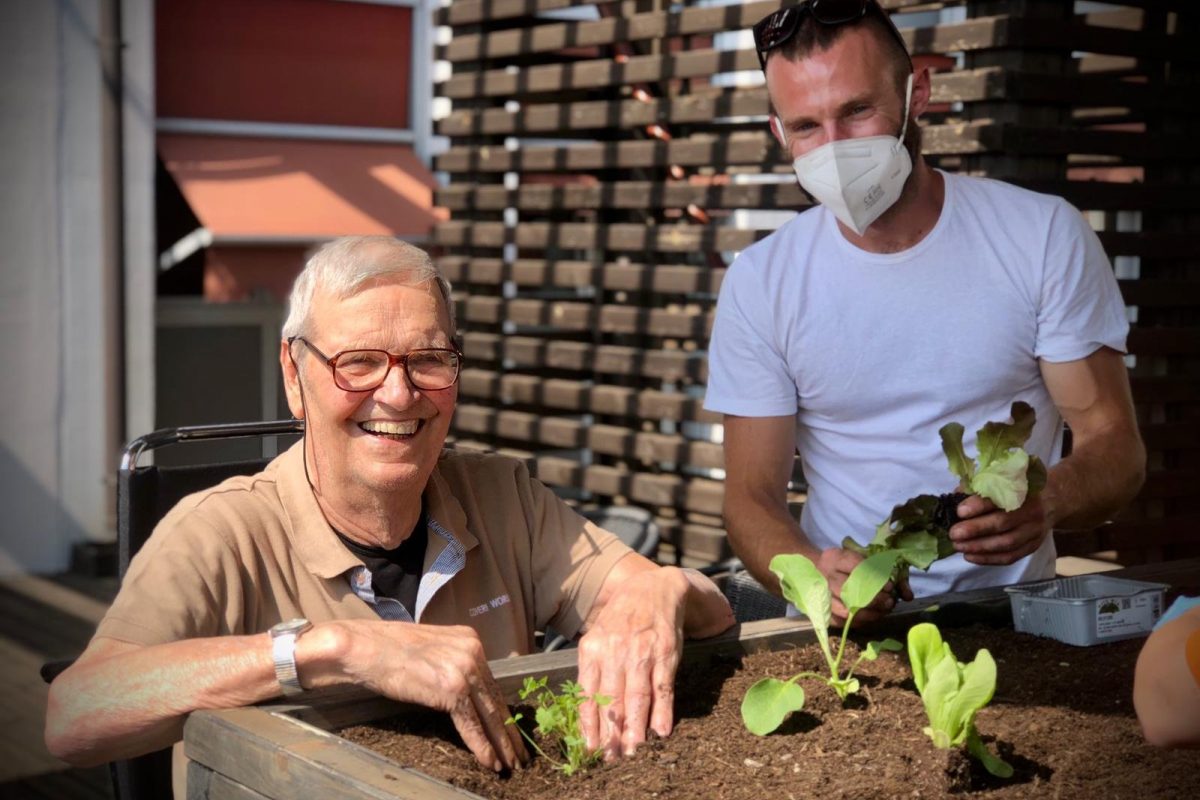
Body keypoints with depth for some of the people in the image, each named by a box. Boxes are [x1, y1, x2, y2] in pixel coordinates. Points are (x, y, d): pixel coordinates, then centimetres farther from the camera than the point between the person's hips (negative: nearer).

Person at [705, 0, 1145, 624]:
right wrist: (815, 578, -22)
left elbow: (1114, 443, 0)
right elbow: (752, 495, 0)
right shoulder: (759, 285, 0)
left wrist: (1044, 503, -23)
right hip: (839, 626, 1)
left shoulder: (1044, 237, -1)